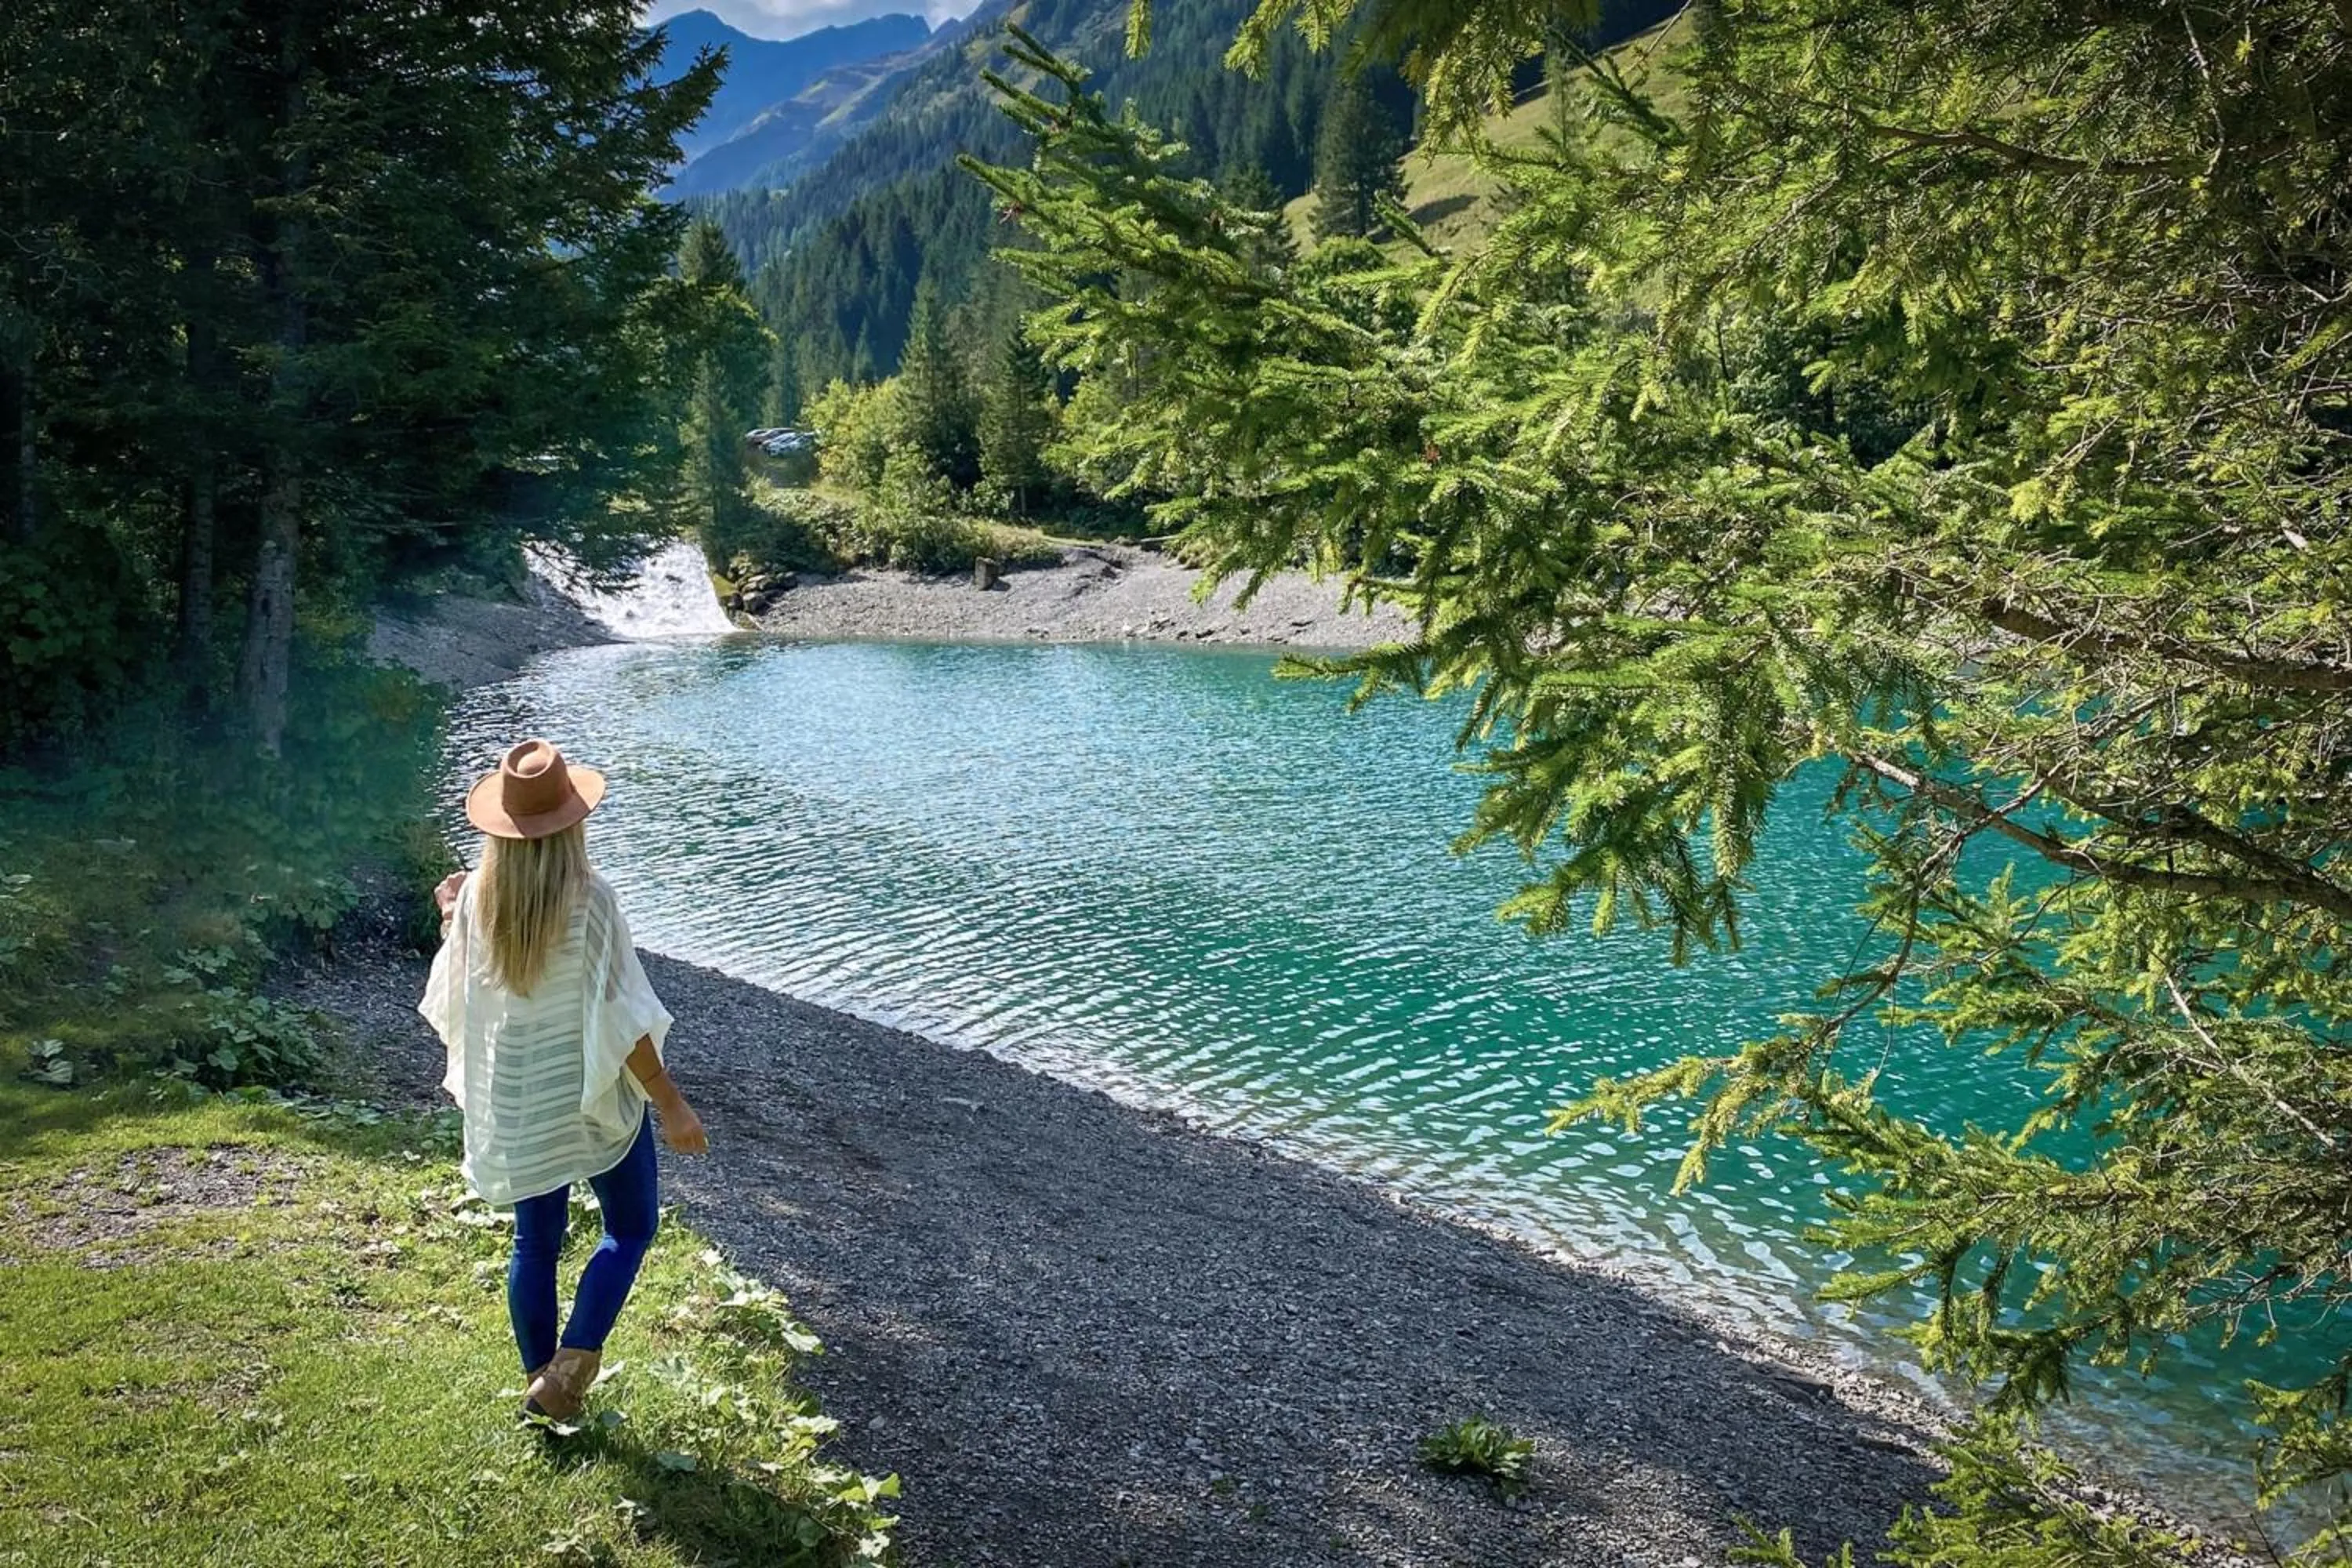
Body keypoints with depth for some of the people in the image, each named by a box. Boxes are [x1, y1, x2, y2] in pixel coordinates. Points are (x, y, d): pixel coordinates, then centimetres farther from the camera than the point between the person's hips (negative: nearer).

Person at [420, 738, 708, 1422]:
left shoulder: (478, 897, -7)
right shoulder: (588, 901, -21)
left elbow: (456, 997, 8)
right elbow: (618, 1018, -20)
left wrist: (448, 920, 24)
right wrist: (671, 1102, -14)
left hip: (514, 1102, 5)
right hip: (590, 1096, -5)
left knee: (535, 1240, 18)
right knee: (631, 1226, 14)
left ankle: (541, 1382, 29)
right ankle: (569, 1371, 4)